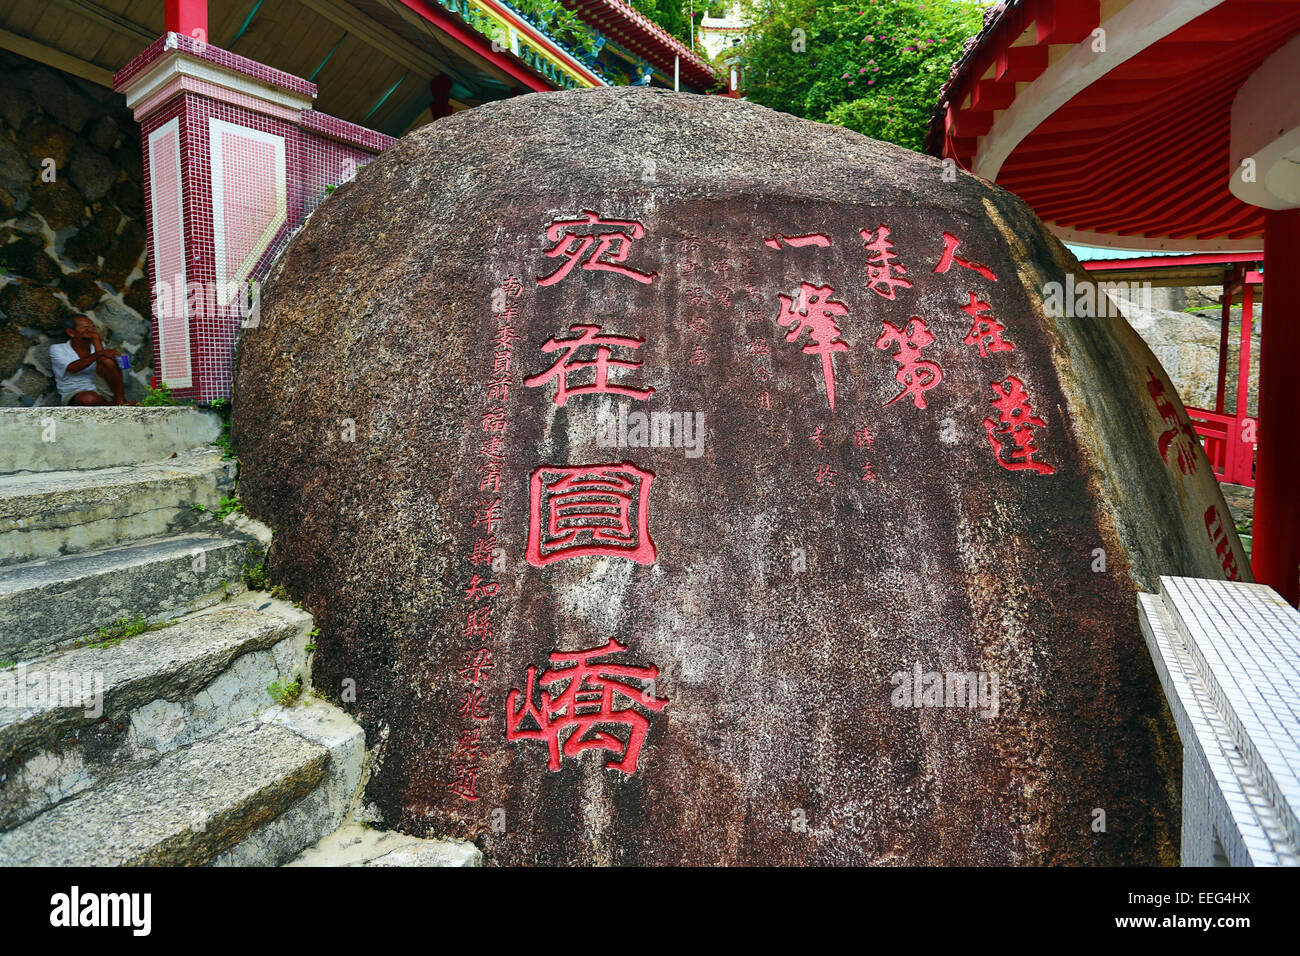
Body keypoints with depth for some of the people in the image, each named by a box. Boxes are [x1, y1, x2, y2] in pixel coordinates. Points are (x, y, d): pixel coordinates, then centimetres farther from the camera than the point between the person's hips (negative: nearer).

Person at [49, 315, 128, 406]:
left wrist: (97, 342, -10)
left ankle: (121, 401, -21)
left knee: (106, 360, -23)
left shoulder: (97, 345, 14)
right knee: (89, 398, -41)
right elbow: (72, 368, -18)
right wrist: (99, 354, -29)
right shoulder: (57, 348, 3)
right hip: (75, 394, -3)